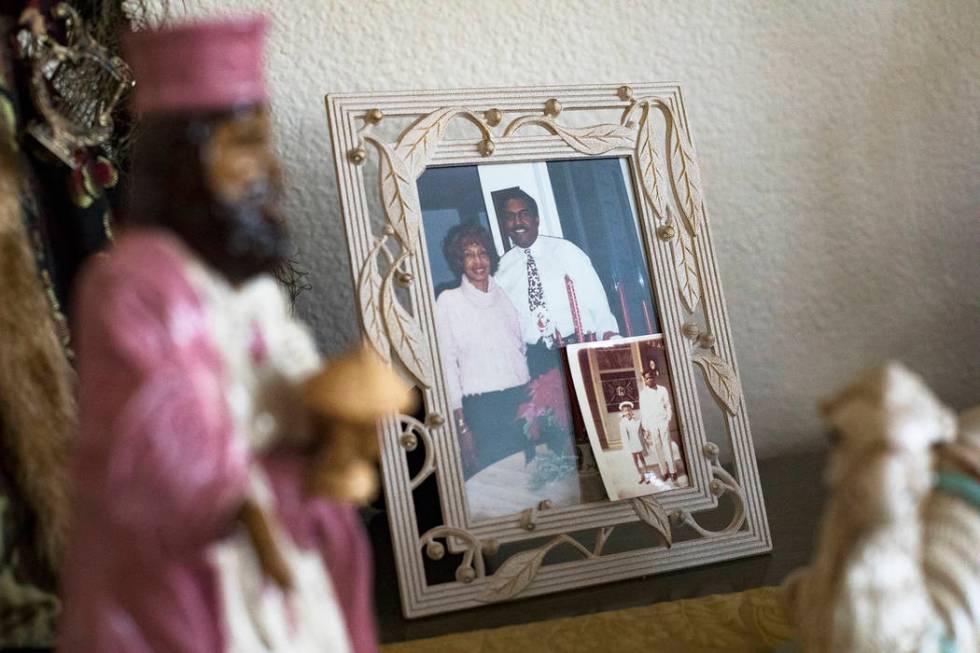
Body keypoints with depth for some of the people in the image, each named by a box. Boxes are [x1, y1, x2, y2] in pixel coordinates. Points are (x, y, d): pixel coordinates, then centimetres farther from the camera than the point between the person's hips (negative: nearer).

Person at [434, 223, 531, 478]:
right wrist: (461, 424, -8)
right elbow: (447, 363, -3)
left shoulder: (506, 294, 9)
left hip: (522, 400, 4)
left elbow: (525, 349, 15)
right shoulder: (448, 302, -1)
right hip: (481, 407, -3)